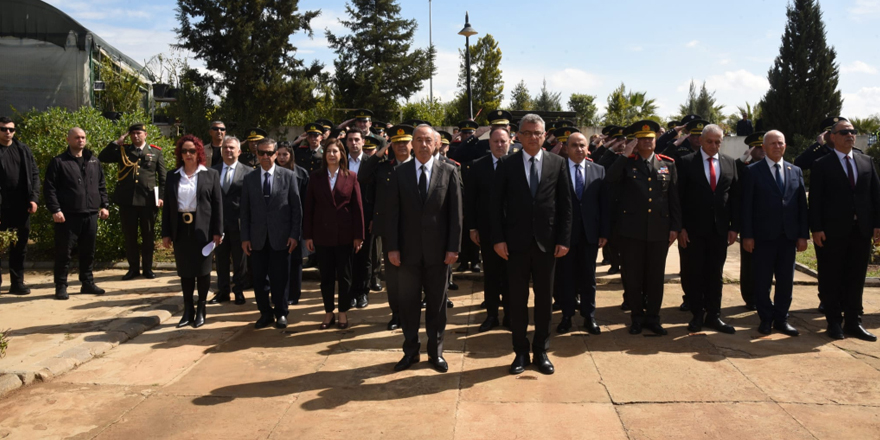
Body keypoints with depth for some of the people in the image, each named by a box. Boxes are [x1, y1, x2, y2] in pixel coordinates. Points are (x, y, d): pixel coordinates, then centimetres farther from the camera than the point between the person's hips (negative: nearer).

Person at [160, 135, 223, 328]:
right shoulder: (172, 176, 8)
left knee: (203, 270, 5)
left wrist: (217, 231, -8)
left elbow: (217, 204, -2)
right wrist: (166, 233, 4)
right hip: (181, 229, 3)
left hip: (202, 229, -3)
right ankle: (188, 311, 18)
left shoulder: (210, 175, 1)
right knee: (185, 271, 8)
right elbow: (167, 206, 8)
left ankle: (201, 310, 17)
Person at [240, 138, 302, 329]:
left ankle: (280, 313, 21)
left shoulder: (288, 176, 0)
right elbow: (245, 210, 7)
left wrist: (295, 234, -7)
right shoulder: (249, 179, 7)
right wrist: (245, 237, 1)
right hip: (257, 237, 2)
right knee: (259, 278, 7)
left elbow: (296, 207, -1)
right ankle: (265, 313, 22)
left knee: (280, 278, 5)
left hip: (280, 236, -2)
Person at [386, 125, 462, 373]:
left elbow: (455, 213, -2)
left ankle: (435, 352, 23)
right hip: (409, 249, 1)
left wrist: (453, 247, -7)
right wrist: (393, 247, -5)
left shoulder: (449, 172, 0)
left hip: (438, 250, -1)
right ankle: (410, 351, 22)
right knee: (408, 302, 8)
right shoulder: (399, 174, 3)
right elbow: (393, 213, 1)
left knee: (437, 303, 9)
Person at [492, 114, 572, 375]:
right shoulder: (507, 164, 0)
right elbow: (496, 203, -1)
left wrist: (564, 239, -3)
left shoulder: (557, 164, 3)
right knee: (517, 300, 7)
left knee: (544, 299, 9)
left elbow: (565, 204, 3)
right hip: (516, 243, -1)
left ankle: (541, 351, 23)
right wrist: (498, 238, -7)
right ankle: (521, 352, 20)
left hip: (546, 242, 1)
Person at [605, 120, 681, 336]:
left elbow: (674, 198, 6)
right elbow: (609, 180, -18)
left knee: (656, 276, 10)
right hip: (632, 230, -1)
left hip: (659, 230, 2)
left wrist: (675, 227, 1)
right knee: (633, 276, 6)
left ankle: (653, 317, 23)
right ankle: (637, 317, 20)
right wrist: (625, 155, -17)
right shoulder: (626, 163, 2)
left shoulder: (668, 164, 7)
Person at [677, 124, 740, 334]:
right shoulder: (686, 163, -3)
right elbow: (679, 197, -5)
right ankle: (697, 315, 17)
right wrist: (680, 227, -10)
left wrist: (734, 227, 2)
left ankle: (713, 316, 19)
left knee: (715, 274, 9)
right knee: (694, 274, 5)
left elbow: (735, 197, 8)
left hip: (719, 229, 3)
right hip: (693, 229, -3)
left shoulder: (729, 163, 7)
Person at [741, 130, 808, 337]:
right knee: (762, 281, 4)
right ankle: (766, 319, 16)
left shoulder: (795, 171, 11)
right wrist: (747, 235, -10)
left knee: (786, 280, 8)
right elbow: (746, 205, -5)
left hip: (788, 235, 4)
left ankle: (781, 319, 20)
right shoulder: (753, 171, -1)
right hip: (763, 235, -4)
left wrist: (803, 234, 3)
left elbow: (802, 204, 9)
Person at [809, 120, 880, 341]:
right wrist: (816, 229, -12)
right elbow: (815, 199, -6)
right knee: (831, 279, 4)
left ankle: (853, 322, 19)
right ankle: (834, 322, 15)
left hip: (862, 230, 4)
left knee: (856, 279, 9)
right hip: (832, 231, -4)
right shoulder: (821, 165, -1)